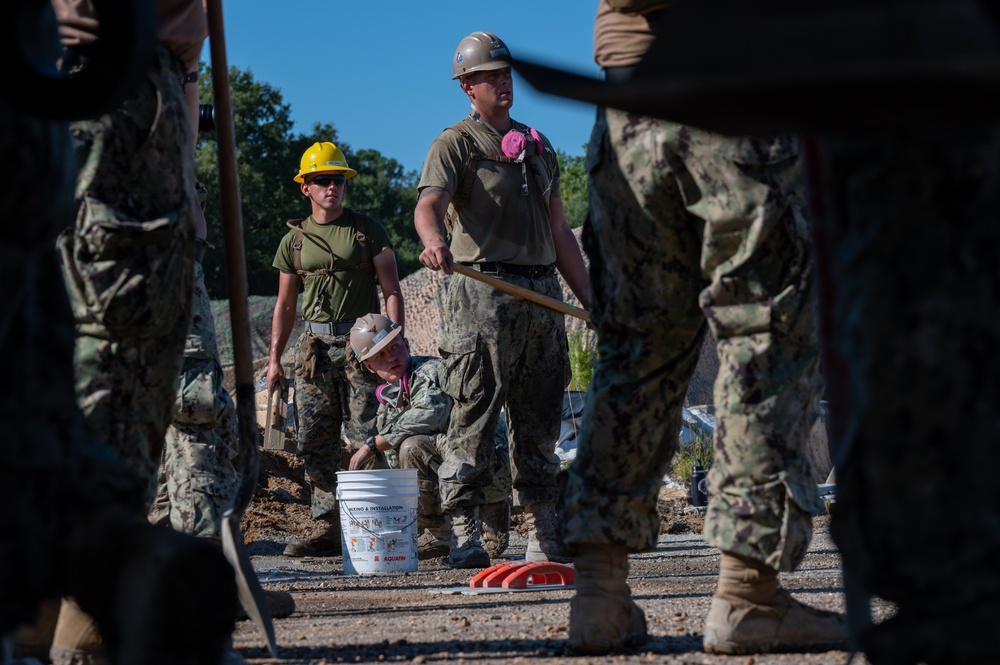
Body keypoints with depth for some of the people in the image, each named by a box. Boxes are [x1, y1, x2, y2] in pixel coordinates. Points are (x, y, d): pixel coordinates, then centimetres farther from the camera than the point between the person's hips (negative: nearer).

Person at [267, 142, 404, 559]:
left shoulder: (368, 230, 6)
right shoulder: (294, 241, 13)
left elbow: (391, 290, 3)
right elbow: (285, 304, 19)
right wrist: (274, 358, 12)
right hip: (315, 347, 3)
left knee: (367, 439, -8)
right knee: (317, 442, -1)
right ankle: (329, 528, 2)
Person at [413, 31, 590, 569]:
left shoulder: (539, 148, 23)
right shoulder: (455, 145, 2)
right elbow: (429, 203, -17)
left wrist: (590, 301, 21)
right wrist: (433, 241, -40)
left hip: (543, 293, 6)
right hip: (483, 295, -6)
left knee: (539, 421, 6)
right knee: (474, 417, -8)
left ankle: (543, 537, 9)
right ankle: (465, 534, -8)